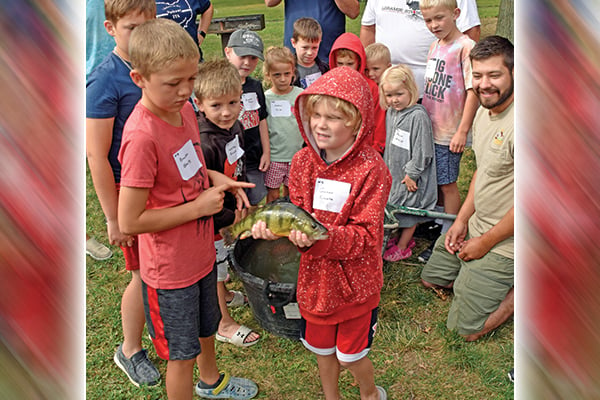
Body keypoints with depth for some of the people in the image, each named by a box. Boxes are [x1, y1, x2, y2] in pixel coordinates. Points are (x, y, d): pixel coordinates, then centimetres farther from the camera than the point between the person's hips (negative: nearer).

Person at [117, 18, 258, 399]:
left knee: (206, 326, 31)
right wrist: (199, 206, -22)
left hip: (201, 251, 9)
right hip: (171, 270, -8)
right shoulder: (142, 136, -30)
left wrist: (216, 178, -5)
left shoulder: (183, 108, -4)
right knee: (181, 353, 13)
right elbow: (130, 221, -27)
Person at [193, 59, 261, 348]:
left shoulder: (235, 127, -5)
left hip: (230, 210, 8)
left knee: (222, 262, 30)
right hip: (210, 221, -8)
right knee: (215, 269, 12)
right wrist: (231, 217, -18)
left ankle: (223, 295, 57)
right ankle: (224, 324, 33)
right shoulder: (204, 145, -33)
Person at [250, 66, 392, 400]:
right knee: (321, 348, 23)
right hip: (315, 274, 5)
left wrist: (321, 237, -36)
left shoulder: (371, 168, -21)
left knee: (350, 354, 13)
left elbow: (366, 234, -21)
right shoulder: (303, 161, -5)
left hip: (355, 281, -4)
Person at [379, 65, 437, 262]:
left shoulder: (418, 115, -22)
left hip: (412, 175, -8)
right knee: (394, 205, 19)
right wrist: (386, 167, 15)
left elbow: (422, 151, -20)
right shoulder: (390, 112, 3)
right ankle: (402, 236, 38)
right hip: (394, 173, 8)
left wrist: (411, 174, -16)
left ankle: (402, 247, 20)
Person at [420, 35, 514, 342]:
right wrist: (462, 220, 8)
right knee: (431, 278, 22)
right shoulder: (484, 112, 4)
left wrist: (485, 242, -15)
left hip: (505, 242, -9)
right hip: (475, 226, 9)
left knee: (465, 329, -4)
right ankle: (491, 278, 25)